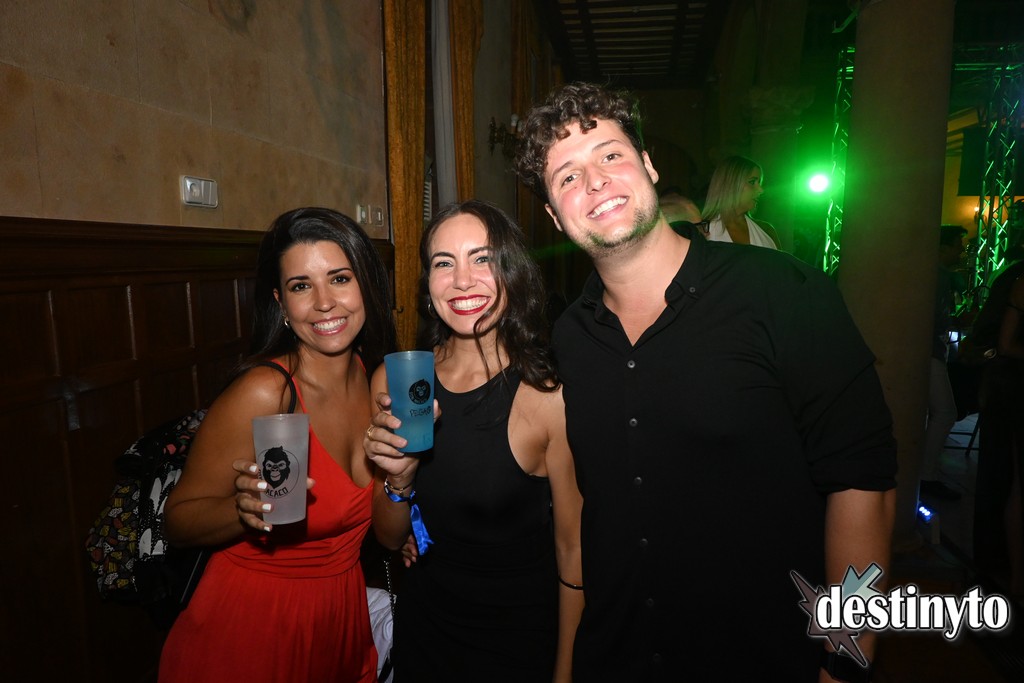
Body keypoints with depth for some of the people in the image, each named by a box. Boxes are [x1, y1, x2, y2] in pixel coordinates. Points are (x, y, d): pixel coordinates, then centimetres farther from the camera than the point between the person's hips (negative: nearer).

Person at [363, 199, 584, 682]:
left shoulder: (549, 394, -23)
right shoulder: (392, 381, -10)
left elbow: (573, 551, -13)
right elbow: (390, 538, -2)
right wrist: (399, 478, -21)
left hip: (521, 640, -3)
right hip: (422, 626, 4)